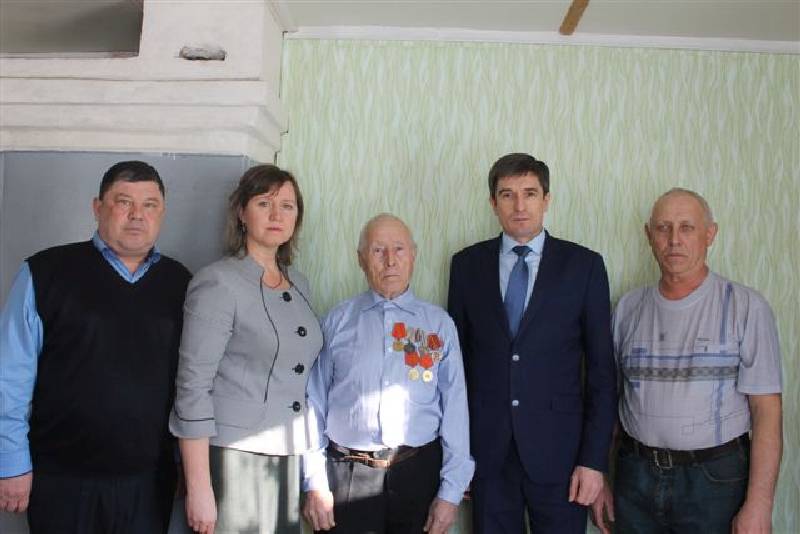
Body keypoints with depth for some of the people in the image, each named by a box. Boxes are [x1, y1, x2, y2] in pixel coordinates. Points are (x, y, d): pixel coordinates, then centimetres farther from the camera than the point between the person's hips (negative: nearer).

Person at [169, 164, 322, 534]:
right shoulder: (218, 282, -10)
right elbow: (192, 387, -14)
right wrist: (198, 488, -16)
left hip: (288, 459, 6)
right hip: (231, 457, -6)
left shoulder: (298, 284, 9)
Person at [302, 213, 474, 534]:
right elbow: (315, 403, 1)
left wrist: (450, 492, -5)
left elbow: (454, 408, -2)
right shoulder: (337, 321, 3)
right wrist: (315, 484, -2)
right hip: (347, 475, 0)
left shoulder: (439, 324, 2)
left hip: (419, 473, 0)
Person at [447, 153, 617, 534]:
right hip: (486, 449, 2)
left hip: (558, 449, -1)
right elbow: (456, 356, 6)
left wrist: (594, 459, -5)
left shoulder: (584, 265, -1)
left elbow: (602, 369, -1)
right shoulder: (467, 264, 4)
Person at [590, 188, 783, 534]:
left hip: (714, 479, -2)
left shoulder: (747, 308, -7)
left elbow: (766, 410, -9)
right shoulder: (628, 308, 3)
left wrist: (758, 505, -13)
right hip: (635, 476, 3)